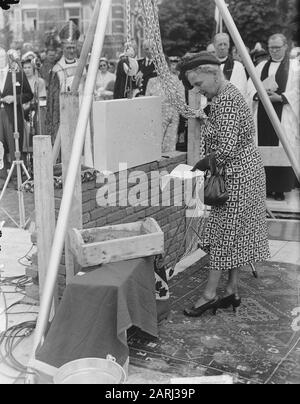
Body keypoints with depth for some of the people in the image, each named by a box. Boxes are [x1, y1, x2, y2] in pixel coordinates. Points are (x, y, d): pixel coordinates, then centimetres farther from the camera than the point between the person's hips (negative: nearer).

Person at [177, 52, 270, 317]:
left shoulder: (226, 100, -20)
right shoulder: (226, 95, 13)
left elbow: (226, 148, -26)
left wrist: (199, 166, -12)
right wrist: (206, 163, 9)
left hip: (238, 175, -10)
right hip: (242, 173, 10)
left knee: (224, 234, -2)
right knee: (235, 235, 13)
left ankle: (210, 294, 9)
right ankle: (232, 291, 22)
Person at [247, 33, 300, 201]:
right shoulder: (261, 66, 16)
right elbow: (250, 88, 10)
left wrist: (280, 97, -16)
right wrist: (258, 94, -10)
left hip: (283, 116, -3)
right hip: (262, 114, 4)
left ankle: (280, 188, 3)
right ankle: (265, 186, 11)